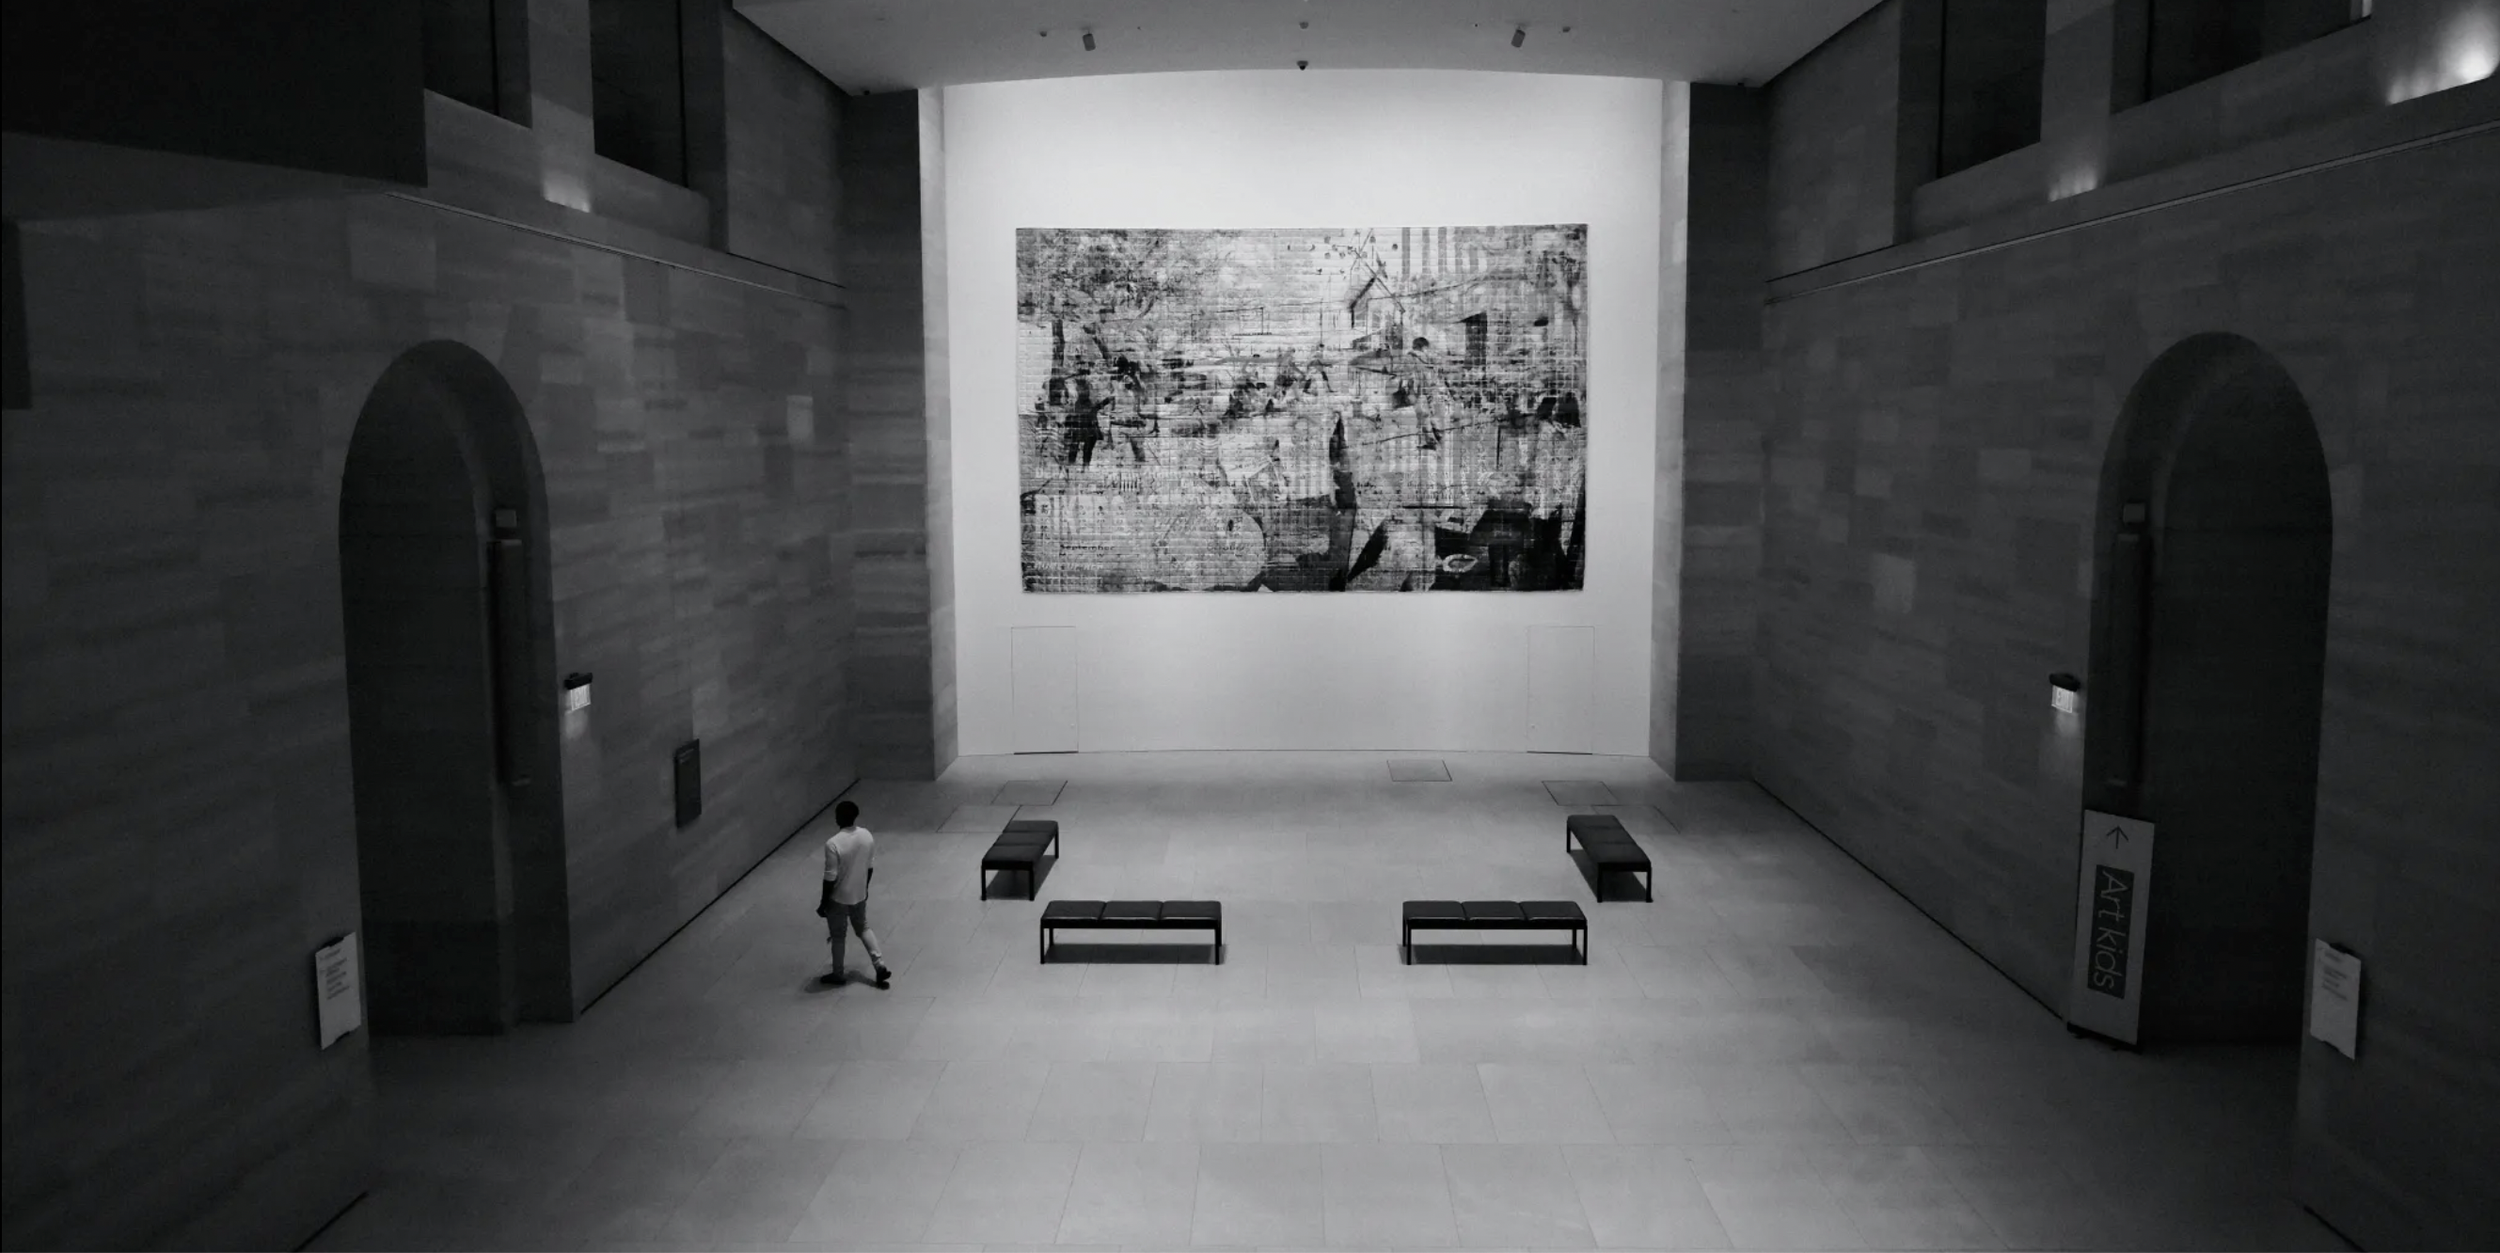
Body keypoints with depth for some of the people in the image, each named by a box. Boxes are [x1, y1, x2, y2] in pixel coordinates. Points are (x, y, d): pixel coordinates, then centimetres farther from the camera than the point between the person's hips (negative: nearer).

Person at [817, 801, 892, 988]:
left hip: (838, 898, -5)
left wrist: (823, 903, -9)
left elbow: (830, 878, -22)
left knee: (838, 936, 15)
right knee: (863, 928, 25)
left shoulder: (833, 844, -29)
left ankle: (838, 975, 31)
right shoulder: (867, 836, -10)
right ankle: (880, 967, 20)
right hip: (859, 895, 5)